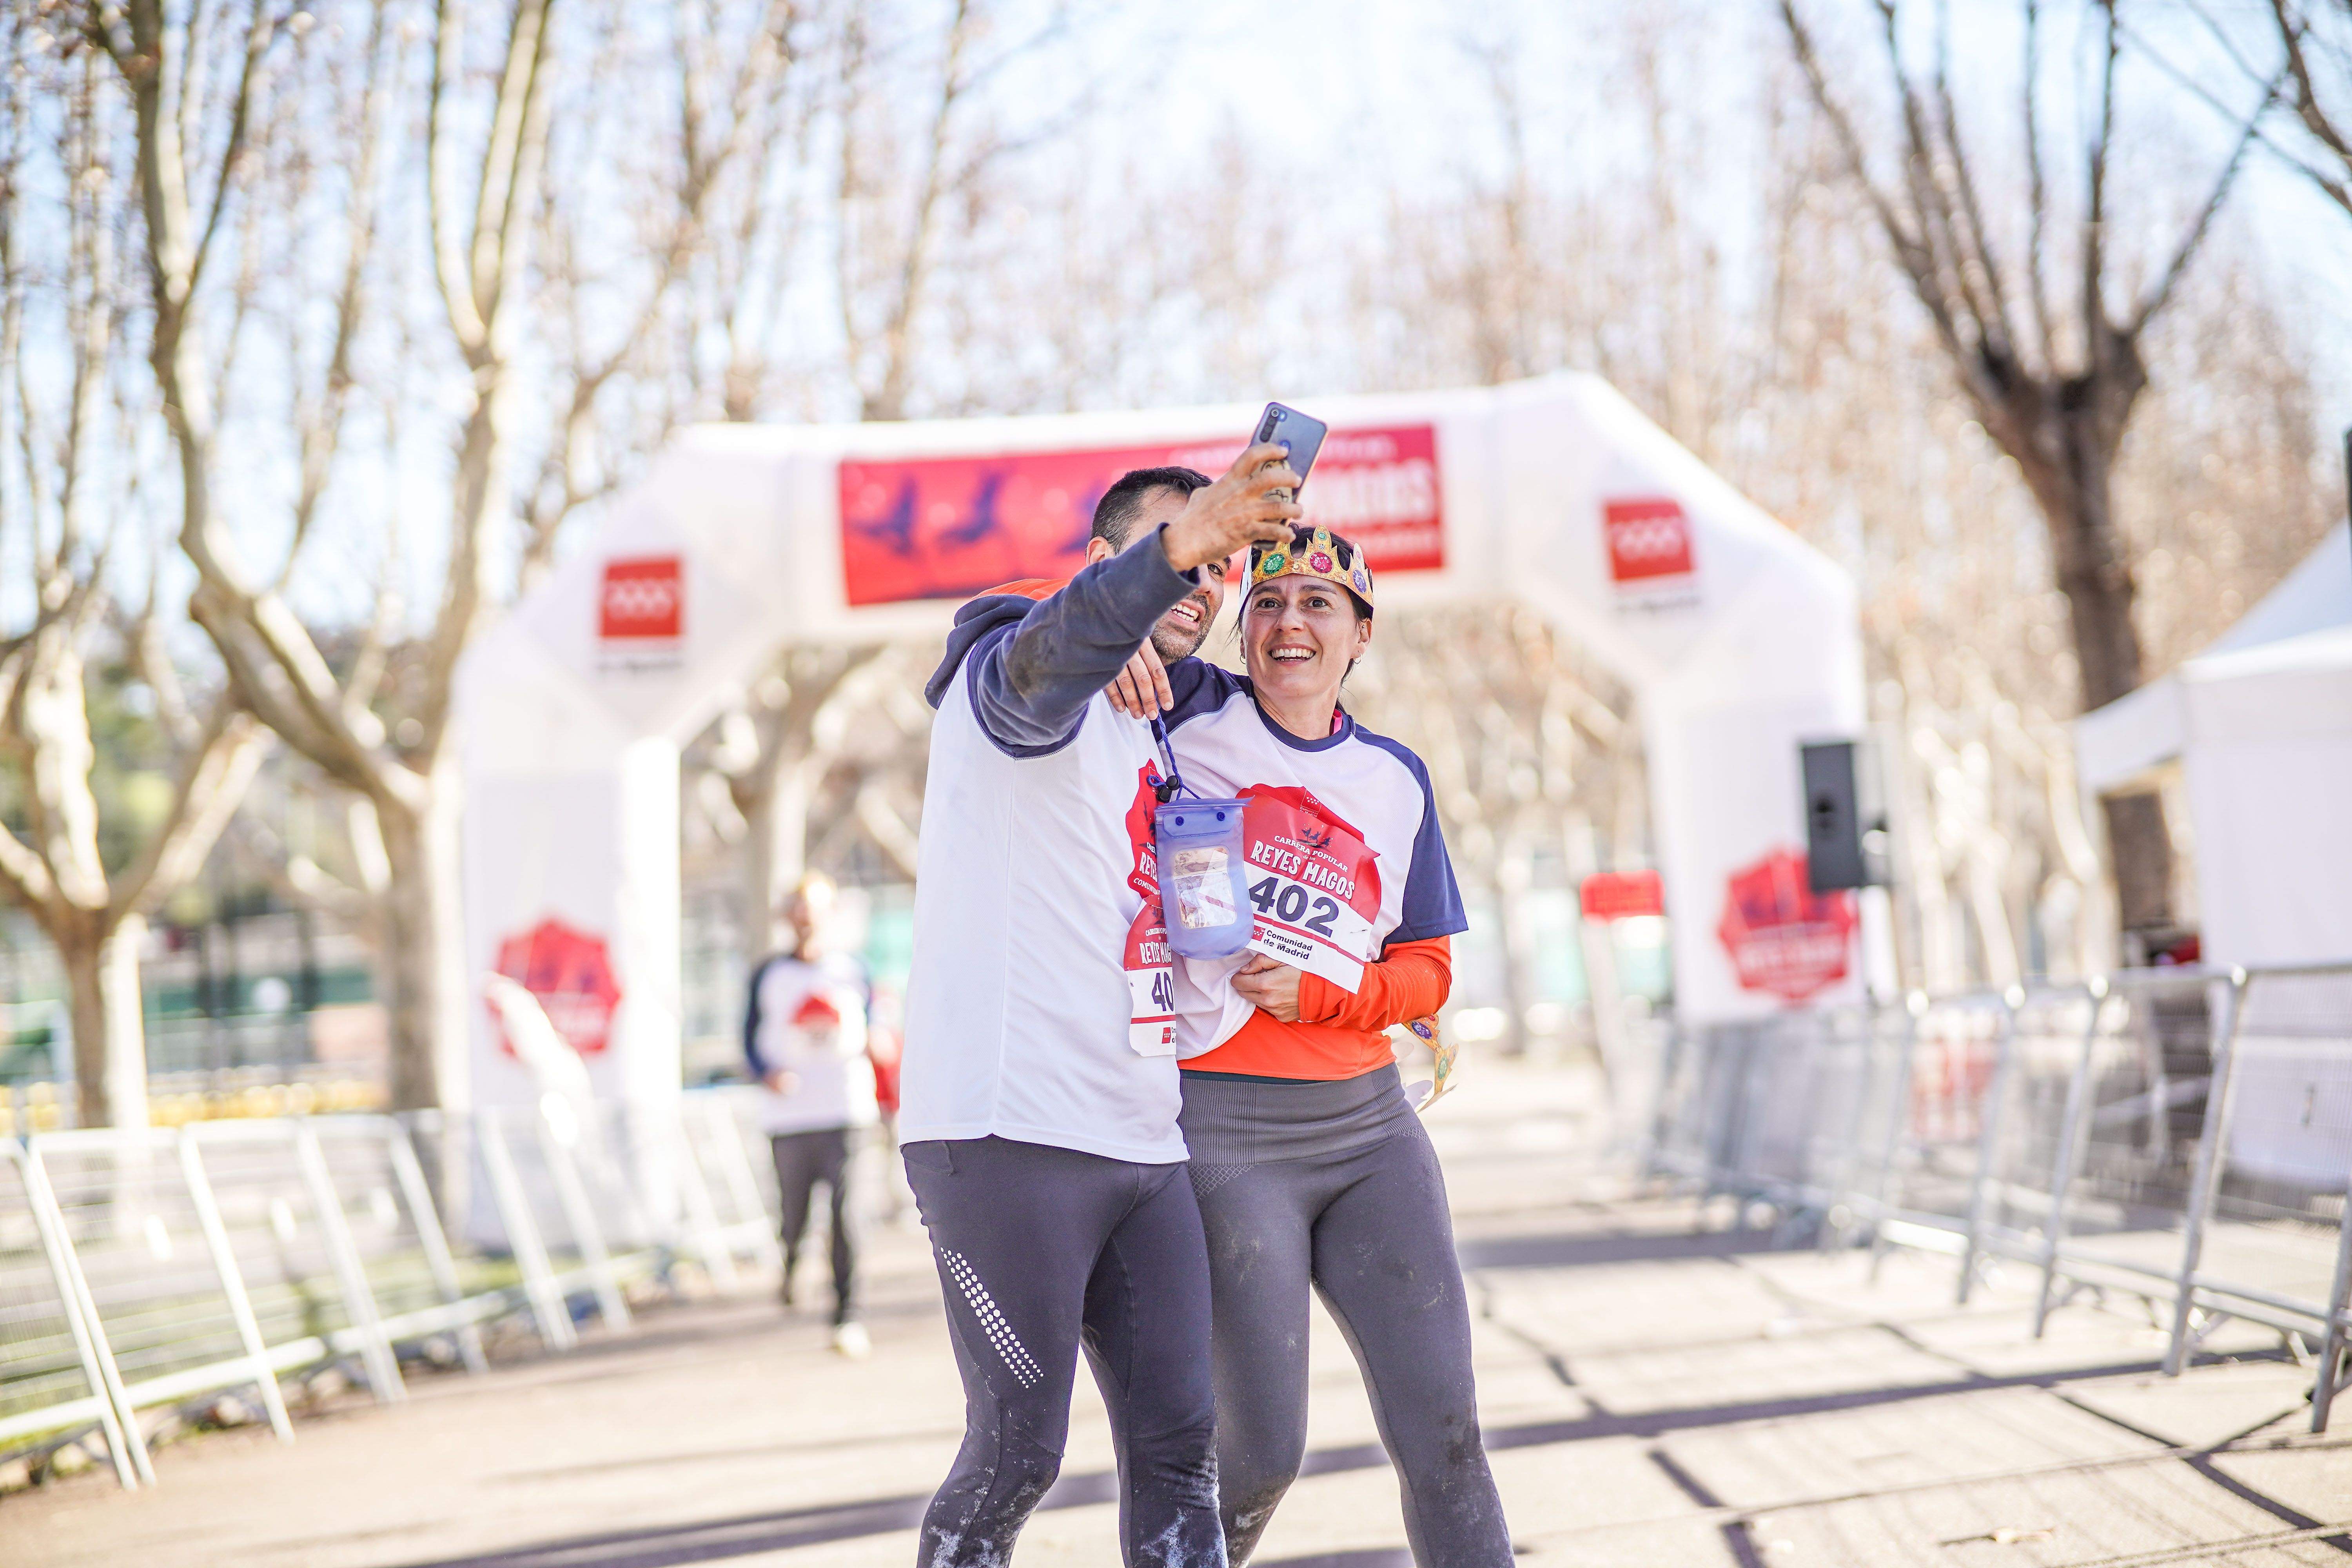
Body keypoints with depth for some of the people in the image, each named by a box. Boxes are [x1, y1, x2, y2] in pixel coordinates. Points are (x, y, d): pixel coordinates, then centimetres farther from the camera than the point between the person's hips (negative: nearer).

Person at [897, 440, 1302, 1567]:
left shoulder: (1159, 744, 22)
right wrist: (1178, 540, -49)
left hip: (1141, 1143, 8)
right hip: (1009, 1134, -8)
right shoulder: (1033, 689, -4)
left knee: (1176, 1438, 5)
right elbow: (1051, 652, -30)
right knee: (1018, 1452, -7)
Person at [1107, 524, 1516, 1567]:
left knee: (1442, 1432, -1)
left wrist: (1318, 994, -8)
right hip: (1219, 1127, -4)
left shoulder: (1394, 780, 12)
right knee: (1263, 1451, -4)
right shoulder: (1192, 714, 1)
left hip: (1366, 1120, 4)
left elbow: (1426, 971, 12)